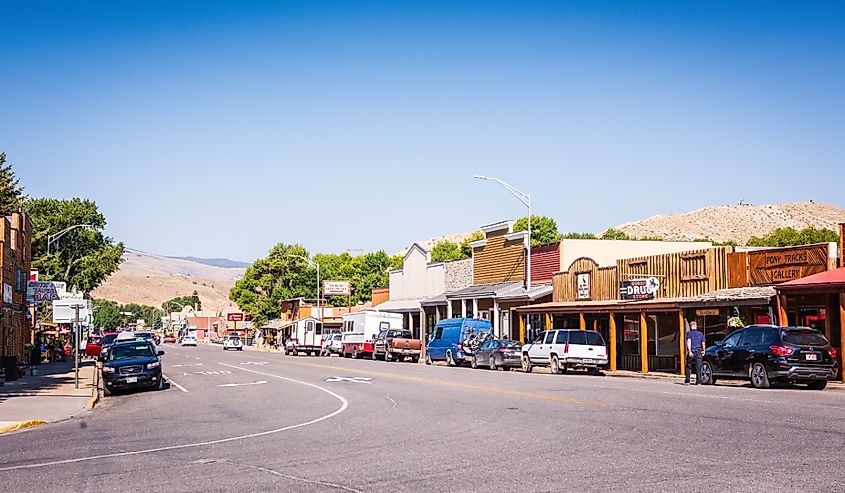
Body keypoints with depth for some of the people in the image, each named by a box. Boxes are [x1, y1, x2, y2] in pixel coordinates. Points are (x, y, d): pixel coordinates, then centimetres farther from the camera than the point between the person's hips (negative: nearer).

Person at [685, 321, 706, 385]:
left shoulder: (689, 333, -1)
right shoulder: (700, 334, 8)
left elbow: (689, 342, -14)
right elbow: (703, 344, 11)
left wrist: (689, 351, -18)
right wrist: (703, 351, 22)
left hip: (691, 352, -2)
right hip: (699, 352, 2)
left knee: (688, 367, 8)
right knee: (698, 368, 3)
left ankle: (687, 381, 8)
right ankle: (699, 382, -2)